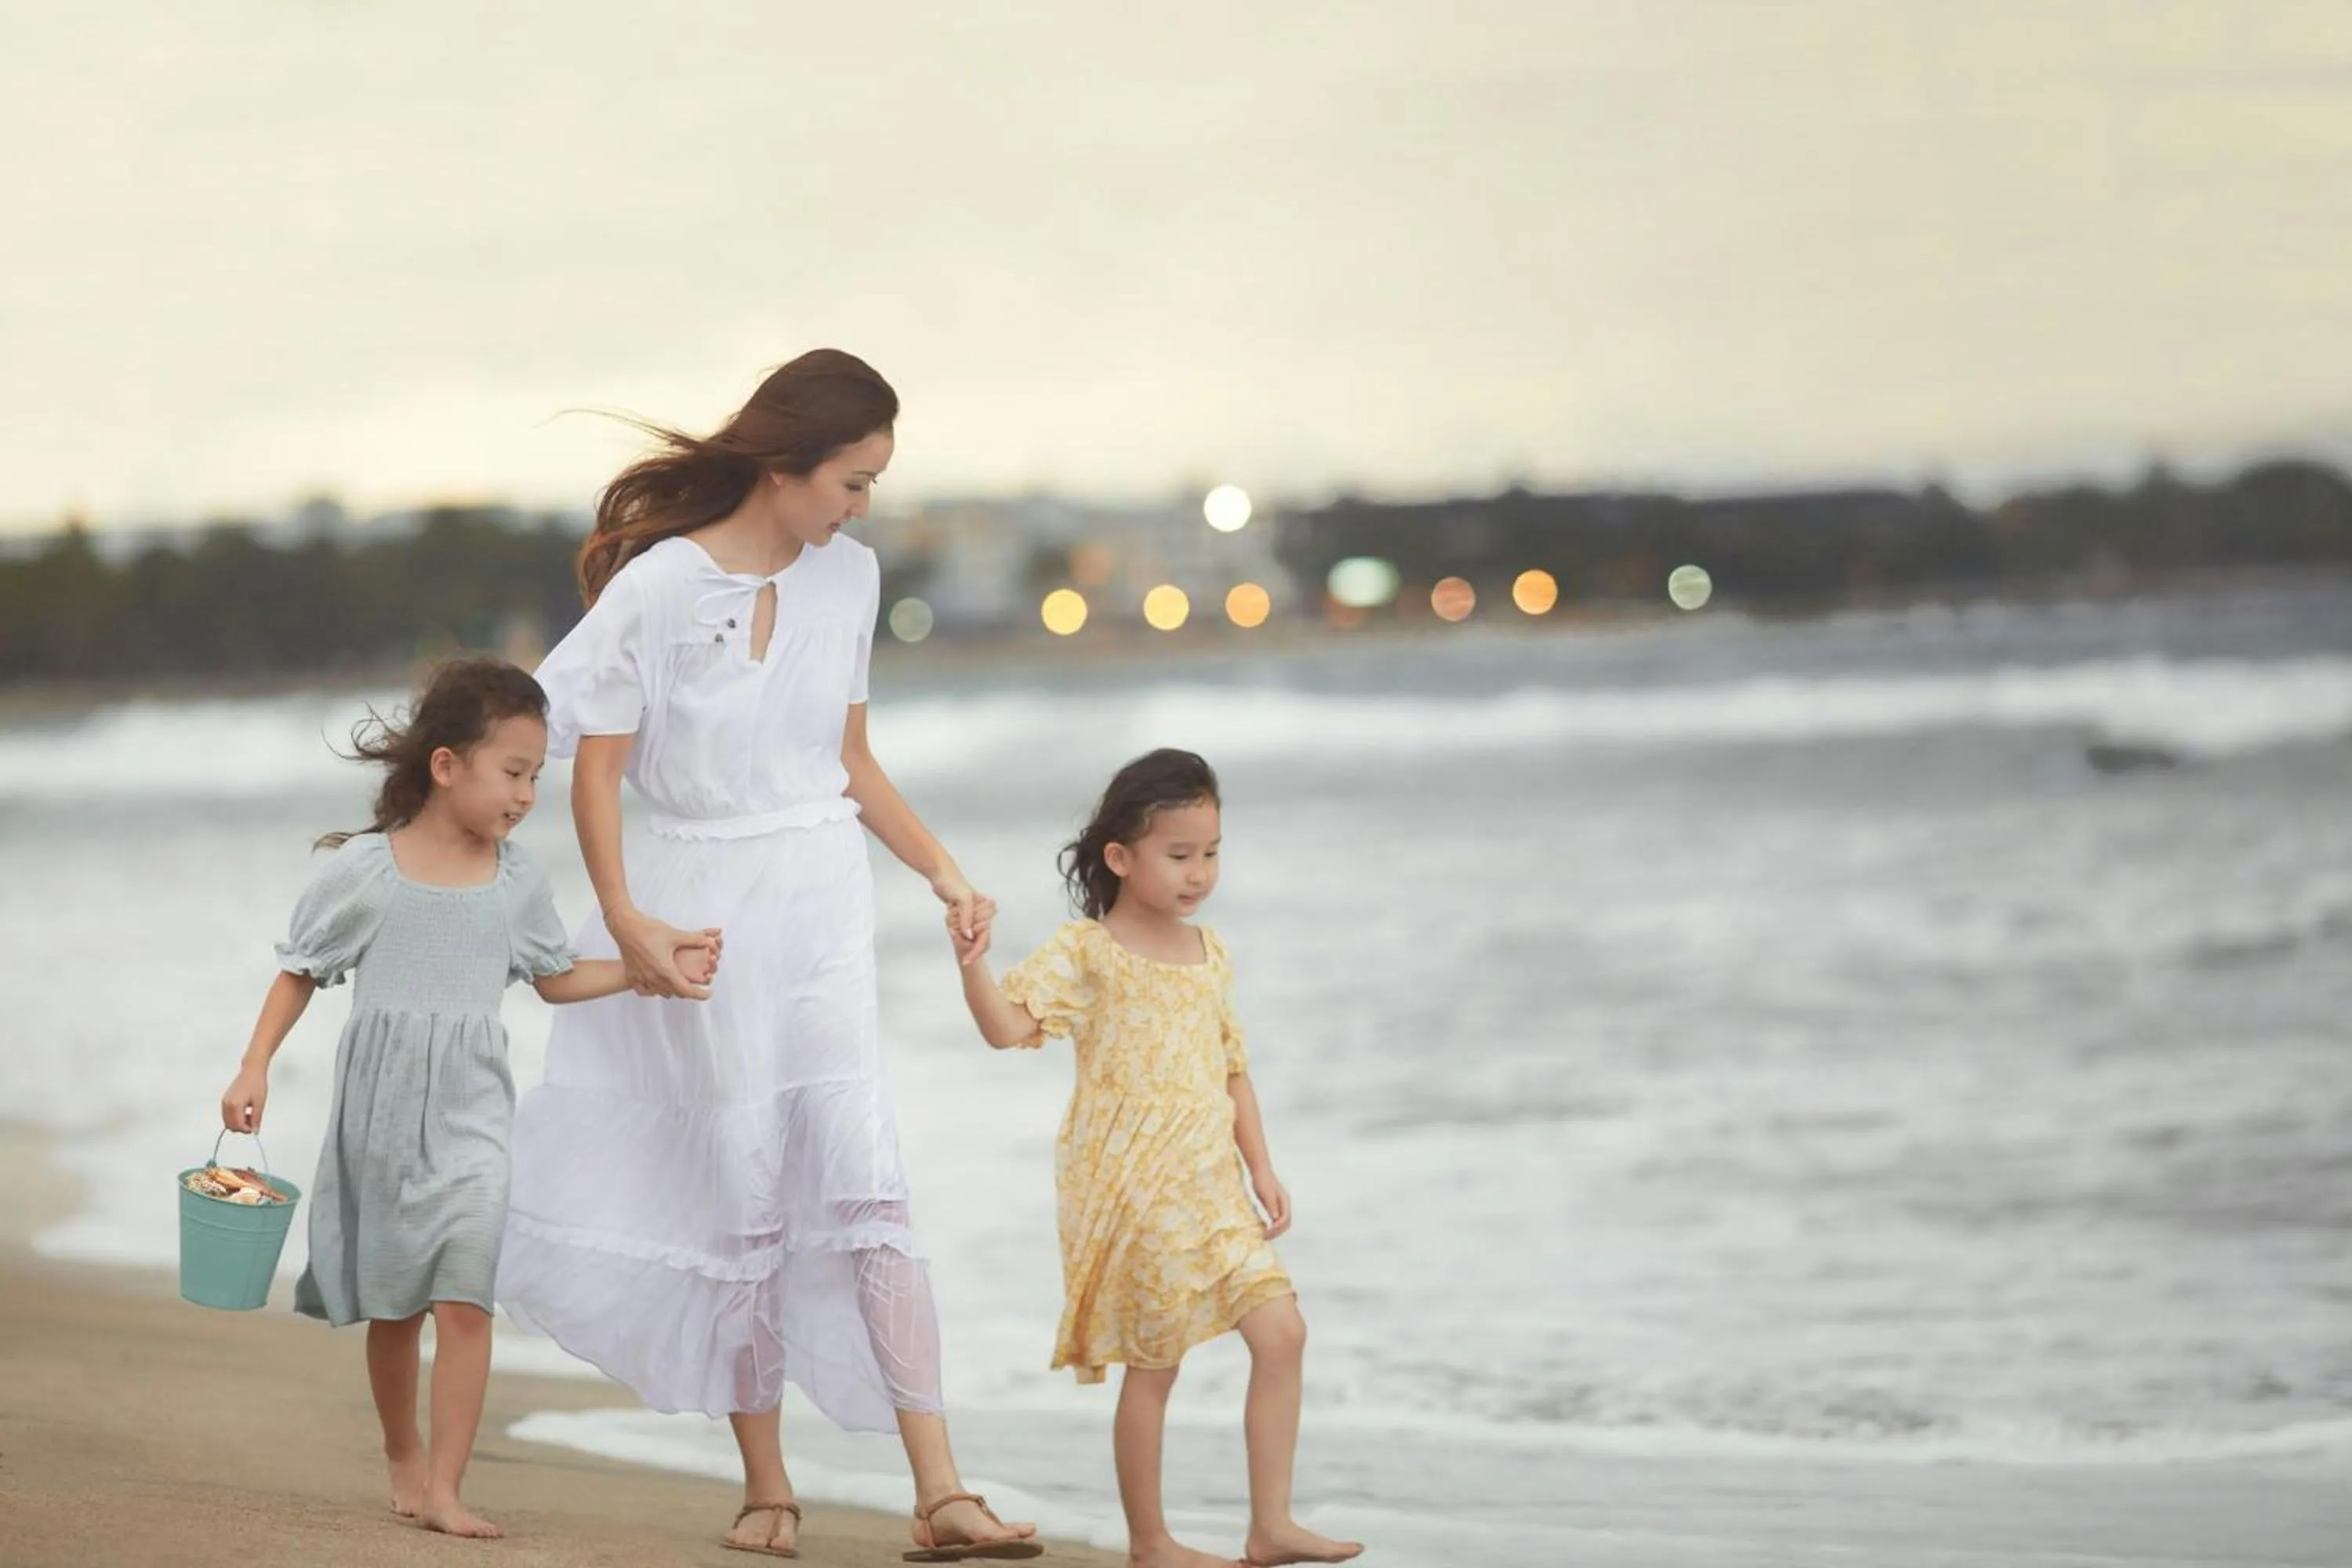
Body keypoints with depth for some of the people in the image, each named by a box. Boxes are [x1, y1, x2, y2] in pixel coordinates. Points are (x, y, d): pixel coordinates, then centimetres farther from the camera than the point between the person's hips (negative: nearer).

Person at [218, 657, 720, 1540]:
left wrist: (650, 968, 4)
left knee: (464, 1293, -14)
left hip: (469, 1110, 1)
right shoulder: (364, 870, -6)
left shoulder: (516, 882, 2)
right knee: (392, 1303, 10)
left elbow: (556, 979, 16)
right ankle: (403, 1456, 32)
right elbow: (300, 971, 2)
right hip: (381, 1107, -1)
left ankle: (443, 1489, -13)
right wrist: (255, 1069, -4)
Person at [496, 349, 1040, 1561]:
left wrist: (942, 872, 12)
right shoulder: (657, 588, -9)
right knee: (742, 1197, 3)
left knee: (861, 1181, -7)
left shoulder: (848, 577, 6)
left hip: (820, 902, 3)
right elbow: (595, 770, -6)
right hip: (703, 906, -3)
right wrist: (625, 921, -16)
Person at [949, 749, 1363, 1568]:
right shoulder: (1085, 952, -7)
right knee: (1154, 1362, 0)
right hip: (1130, 1188, -6)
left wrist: (1261, 1166, 12)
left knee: (1281, 1331, -4)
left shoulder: (1209, 956, 12)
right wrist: (972, 967, -35)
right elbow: (1008, 1027, -17)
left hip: (1211, 1186, 6)